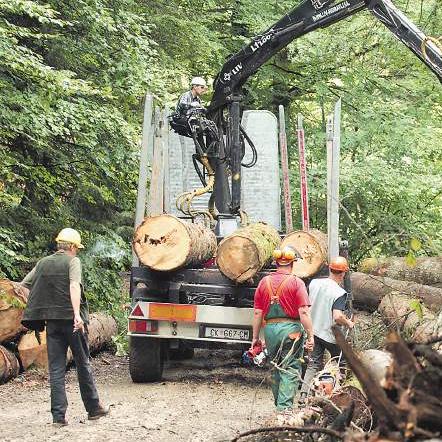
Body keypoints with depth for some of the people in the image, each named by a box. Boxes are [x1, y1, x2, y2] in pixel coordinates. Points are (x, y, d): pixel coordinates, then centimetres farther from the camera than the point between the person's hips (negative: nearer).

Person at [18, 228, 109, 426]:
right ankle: (93, 408, 19)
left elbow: (23, 285, 12)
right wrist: (77, 314, -31)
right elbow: (74, 286, -21)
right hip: (71, 319, -4)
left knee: (56, 368, 5)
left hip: (51, 321, 4)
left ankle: (58, 415, 0)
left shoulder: (43, 263, 10)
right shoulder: (73, 261, -5)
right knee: (83, 364, 9)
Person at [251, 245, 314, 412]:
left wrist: (255, 337, 12)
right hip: (291, 329, -4)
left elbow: (257, 313, 7)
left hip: (270, 329, 4)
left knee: (276, 369, 17)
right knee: (290, 371, 0)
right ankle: (284, 407, -7)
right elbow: (304, 312, -13)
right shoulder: (296, 282, -7)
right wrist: (310, 336, -8)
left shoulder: (264, 282, 6)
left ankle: (279, 405, 25)